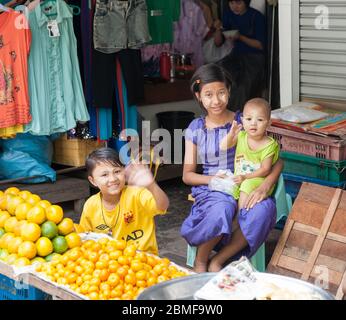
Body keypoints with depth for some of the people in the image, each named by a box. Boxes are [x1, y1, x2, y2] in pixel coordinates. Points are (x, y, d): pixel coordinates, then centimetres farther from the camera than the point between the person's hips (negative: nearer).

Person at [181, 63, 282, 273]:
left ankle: (218, 261, -17)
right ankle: (200, 261, -10)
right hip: (209, 190, -1)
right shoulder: (195, 129, 7)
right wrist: (213, 179, -12)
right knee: (222, 210, -38)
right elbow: (187, 175, 9)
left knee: (264, 209, -35)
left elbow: (277, 160, 0)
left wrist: (266, 186, -20)